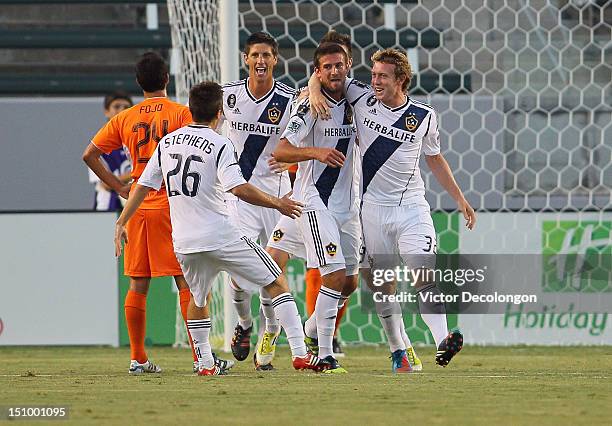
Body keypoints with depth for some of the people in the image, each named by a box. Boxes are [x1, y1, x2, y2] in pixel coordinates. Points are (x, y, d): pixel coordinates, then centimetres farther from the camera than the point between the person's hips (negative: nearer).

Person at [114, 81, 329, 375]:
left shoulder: (167, 142, 9)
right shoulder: (220, 145, -9)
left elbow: (143, 185, 12)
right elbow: (239, 189, -22)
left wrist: (121, 223, 20)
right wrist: (277, 204, -12)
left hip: (184, 242, 6)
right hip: (220, 237, -5)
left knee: (198, 299, 28)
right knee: (276, 283, 2)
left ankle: (206, 364, 24)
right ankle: (300, 354, -8)